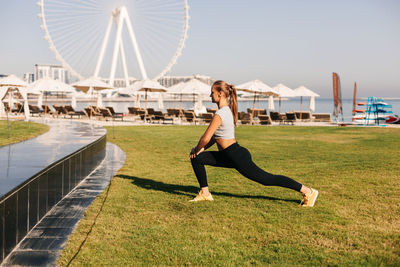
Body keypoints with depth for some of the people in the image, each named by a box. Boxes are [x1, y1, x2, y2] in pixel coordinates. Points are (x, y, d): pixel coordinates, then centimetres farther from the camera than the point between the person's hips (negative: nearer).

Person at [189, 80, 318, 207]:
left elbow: (206, 138, -20)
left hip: (238, 156, -10)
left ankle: (307, 191, 8)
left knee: (268, 179, -1)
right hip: (228, 156, 10)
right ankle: (205, 193, 14)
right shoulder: (227, 110, 10)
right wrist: (202, 149, 13)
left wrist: (197, 149, -1)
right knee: (197, 158, 8)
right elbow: (216, 136, 19)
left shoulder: (219, 114, -20)